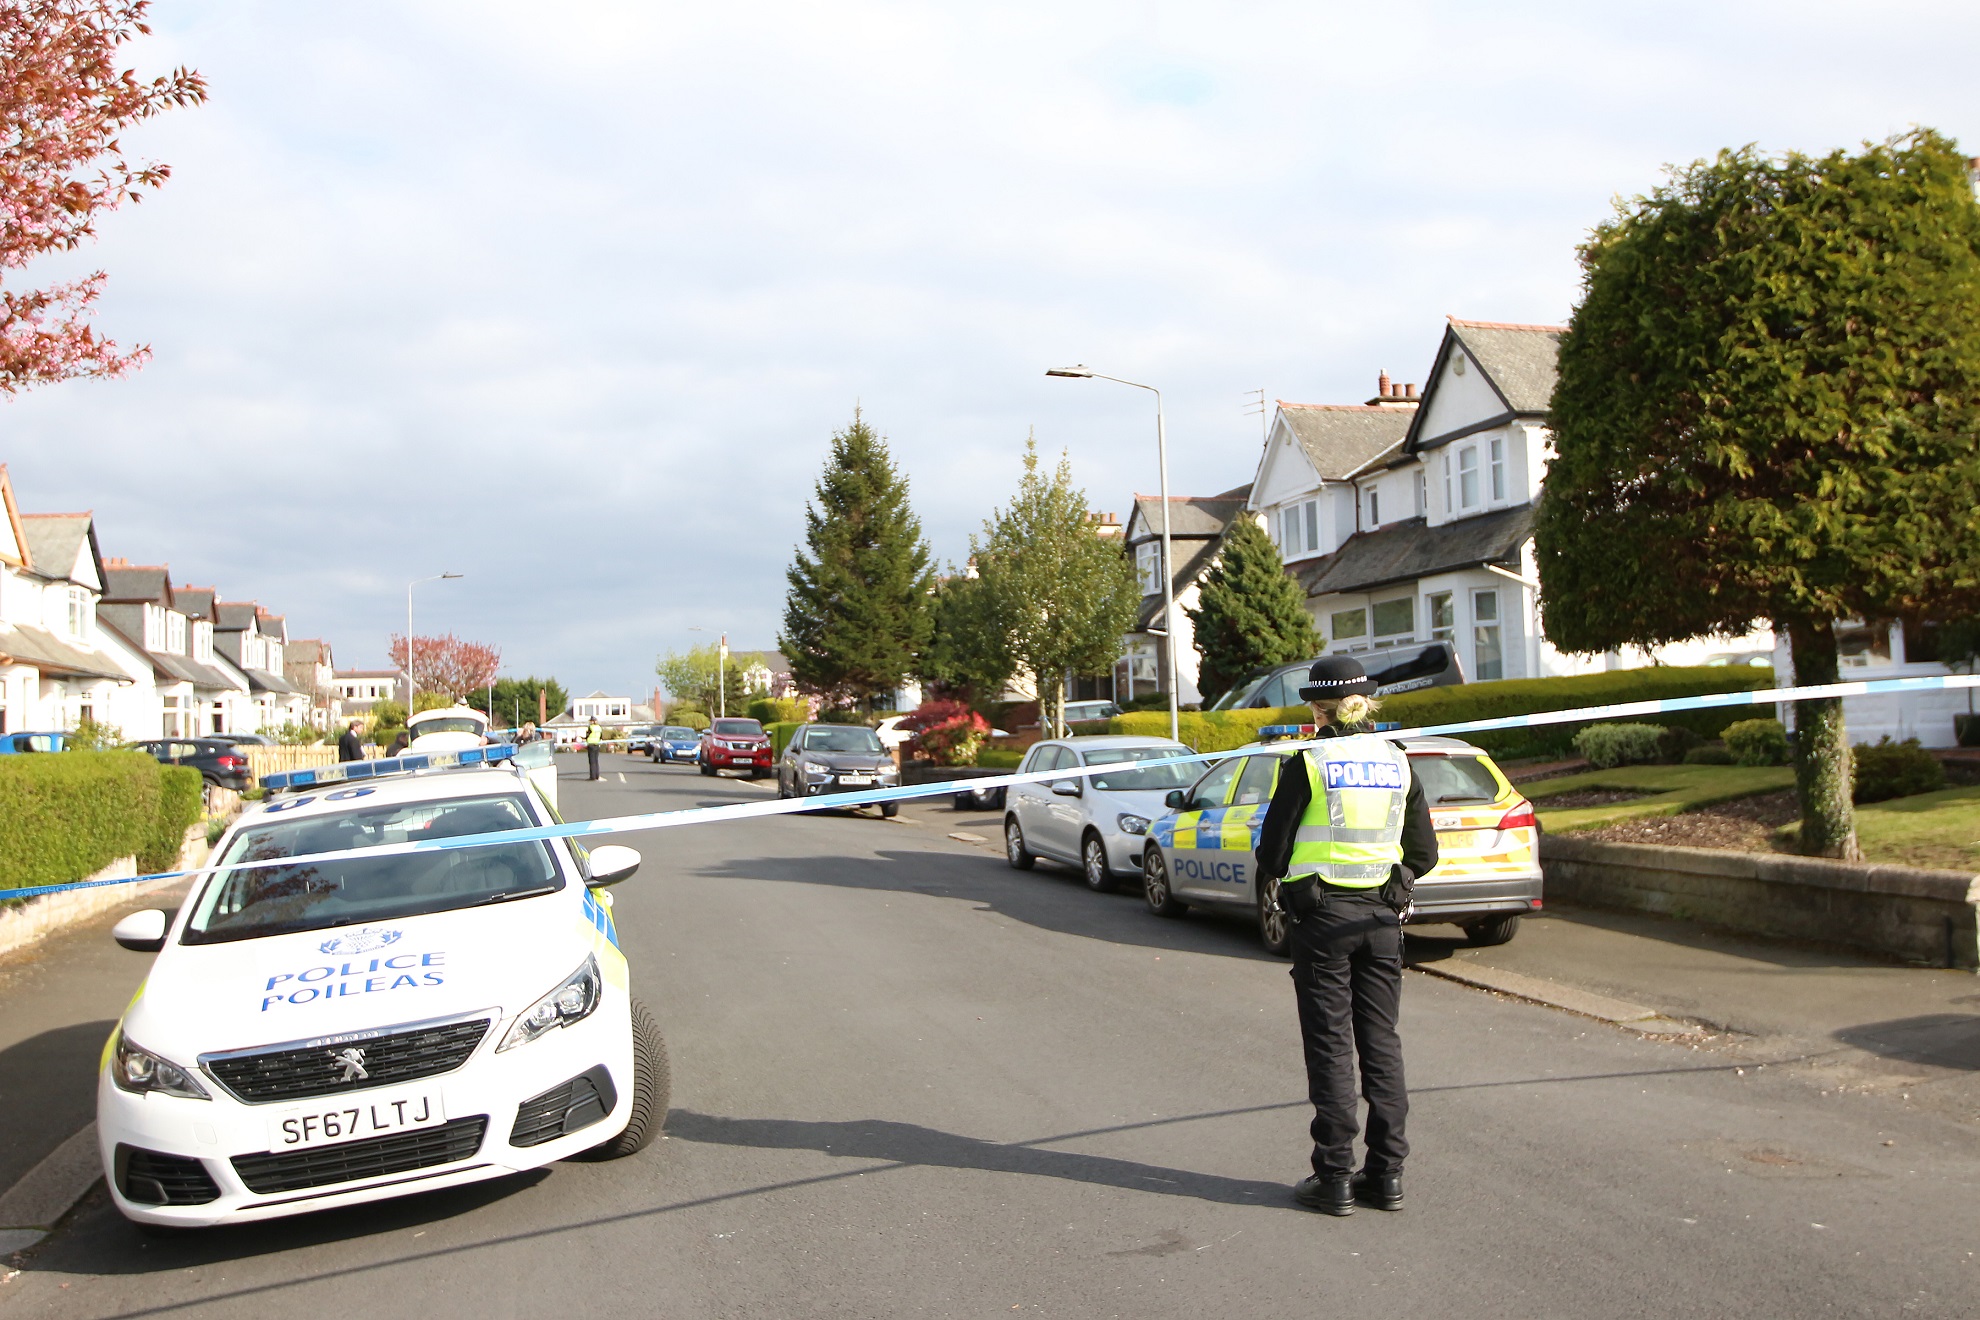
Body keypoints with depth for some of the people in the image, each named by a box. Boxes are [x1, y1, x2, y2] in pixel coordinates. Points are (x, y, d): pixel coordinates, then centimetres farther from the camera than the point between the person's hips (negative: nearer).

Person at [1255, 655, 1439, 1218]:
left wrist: (1282, 877, 13)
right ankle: (1387, 1174, 16)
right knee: (1381, 1042, 11)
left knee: (1329, 1046, 3)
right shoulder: (1397, 763, 4)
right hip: (1382, 916, 4)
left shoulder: (1308, 765, -10)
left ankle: (1335, 1178, 7)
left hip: (1323, 916, -4)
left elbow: (1272, 851, -7)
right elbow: (1424, 853, 7)